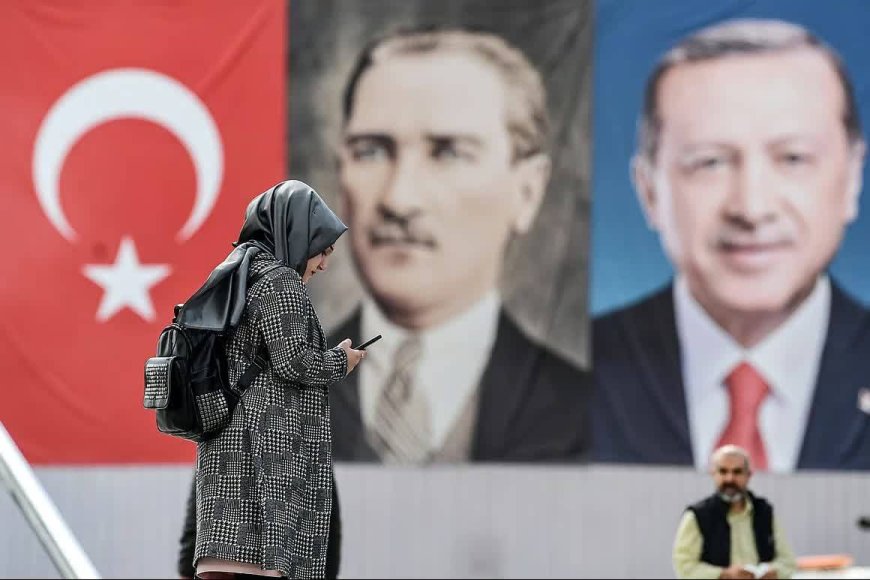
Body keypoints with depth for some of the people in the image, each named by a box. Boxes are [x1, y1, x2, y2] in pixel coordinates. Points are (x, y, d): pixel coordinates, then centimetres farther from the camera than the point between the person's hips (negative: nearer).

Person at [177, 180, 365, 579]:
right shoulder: (278, 280, -8)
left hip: (226, 449, 9)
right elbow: (293, 360, -16)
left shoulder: (233, 278, 19)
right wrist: (340, 362, 2)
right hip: (273, 449, -9)